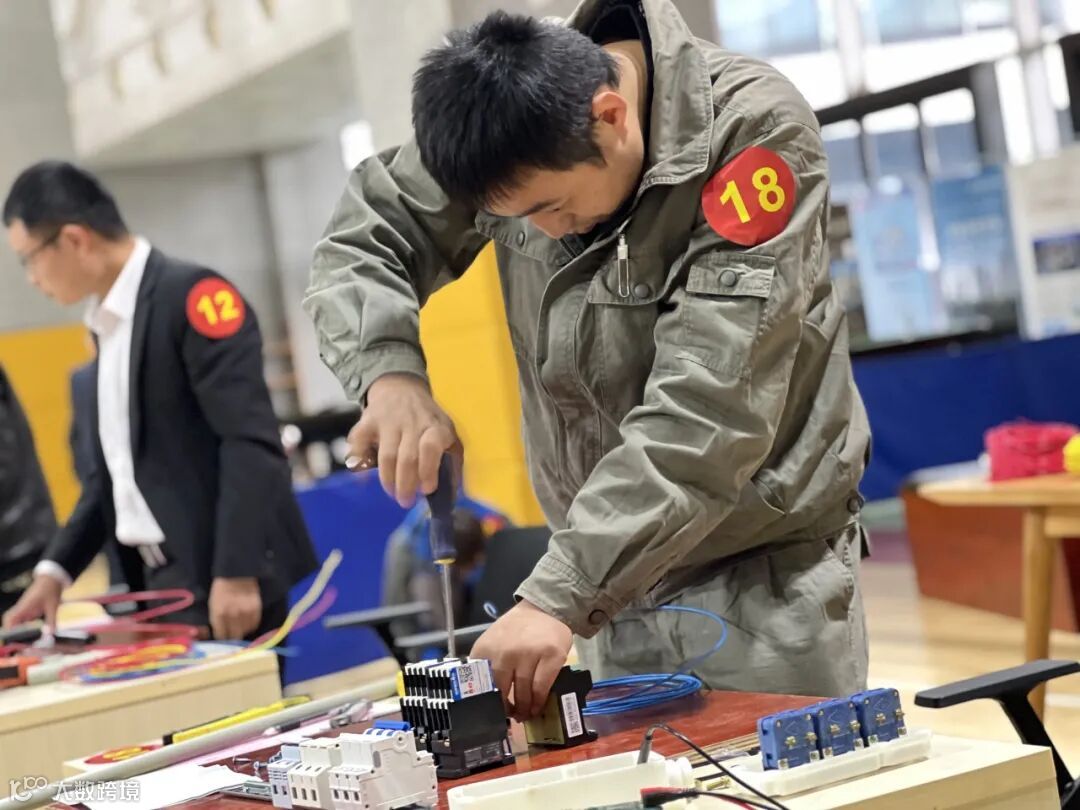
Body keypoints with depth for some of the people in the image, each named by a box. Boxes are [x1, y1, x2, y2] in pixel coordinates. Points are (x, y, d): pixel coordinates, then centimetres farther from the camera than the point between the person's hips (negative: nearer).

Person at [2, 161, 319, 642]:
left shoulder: (189, 295, -10)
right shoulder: (108, 324, 14)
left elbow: (250, 441, -17)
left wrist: (236, 572, -22)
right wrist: (56, 568, 13)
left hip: (222, 582, -8)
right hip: (162, 583, 8)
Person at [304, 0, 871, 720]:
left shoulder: (753, 131, -23)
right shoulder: (512, 129, -7)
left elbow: (707, 414, -29)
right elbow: (358, 242, 2)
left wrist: (560, 596, -33)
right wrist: (389, 370, -20)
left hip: (765, 571, -4)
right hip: (615, 576, 5)